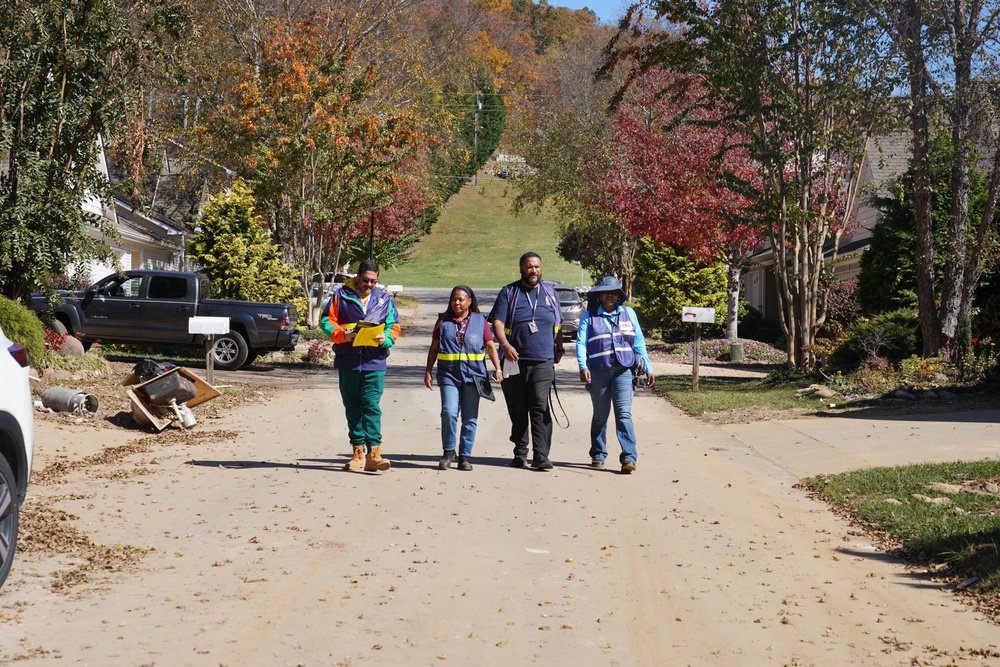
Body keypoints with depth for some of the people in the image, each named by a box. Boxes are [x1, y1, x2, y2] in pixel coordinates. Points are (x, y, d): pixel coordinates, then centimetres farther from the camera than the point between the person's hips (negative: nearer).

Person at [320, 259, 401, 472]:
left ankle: (374, 451, -13)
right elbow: (326, 321, 3)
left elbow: (394, 327, 9)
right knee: (353, 408, 8)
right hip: (347, 362, 1)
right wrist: (342, 334, -16)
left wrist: (385, 339, -12)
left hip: (374, 362, -1)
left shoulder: (385, 299, 8)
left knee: (372, 406, -9)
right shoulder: (341, 296, 4)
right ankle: (358, 452, 16)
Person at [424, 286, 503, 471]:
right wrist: (428, 371, 6)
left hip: (473, 374, 1)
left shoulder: (479, 321, 7)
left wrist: (497, 369, -3)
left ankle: (465, 456, 11)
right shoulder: (443, 321, 9)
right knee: (449, 412, -14)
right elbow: (434, 348, 11)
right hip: (449, 374, 0)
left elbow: (490, 346, 7)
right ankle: (448, 451, 4)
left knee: (470, 417, 2)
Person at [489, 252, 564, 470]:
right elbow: (498, 322, -4)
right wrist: (505, 344, -21)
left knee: (540, 407, -12)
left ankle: (541, 456, -15)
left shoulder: (550, 292, 14)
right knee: (518, 411, 7)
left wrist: (559, 348, 17)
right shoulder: (509, 293, 5)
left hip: (543, 362, 0)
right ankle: (520, 454, 19)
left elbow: (558, 325, 23)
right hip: (515, 362, 0)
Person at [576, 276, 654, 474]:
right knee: (600, 415, 10)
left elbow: (639, 342, 12)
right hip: (598, 373, 0)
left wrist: (648, 368, 10)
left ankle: (629, 457, -14)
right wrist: (583, 367, -17)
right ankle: (598, 454, 24)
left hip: (624, 371, 0)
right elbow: (581, 343, -3)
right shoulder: (589, 316, 5)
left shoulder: (628, 313, 10)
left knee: (624, 413, -10)